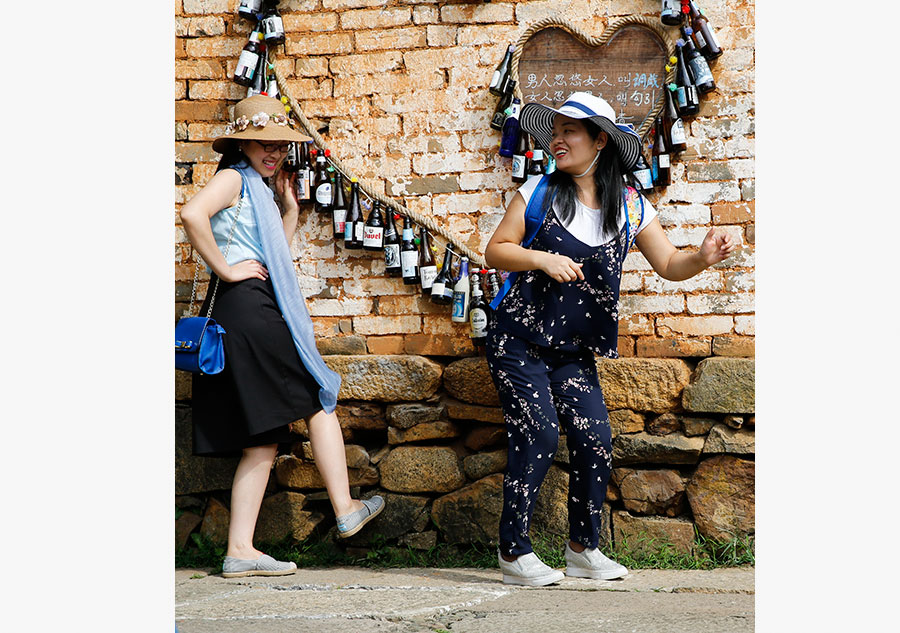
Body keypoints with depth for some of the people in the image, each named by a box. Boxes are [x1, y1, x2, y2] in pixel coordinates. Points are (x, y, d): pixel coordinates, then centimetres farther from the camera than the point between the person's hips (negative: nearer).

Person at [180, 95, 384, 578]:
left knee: (263, 442, 6)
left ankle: (240, 551, 3)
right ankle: (346, 511, 10)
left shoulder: (259, 188, 25)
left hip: (260, 312, 9)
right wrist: (225, 269, -18)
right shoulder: (233, 177, -4)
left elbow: (275, 257, 29)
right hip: (247, 308, -9)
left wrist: (290, 208, 21)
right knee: (319, 398, 2)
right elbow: (192, 214, -25)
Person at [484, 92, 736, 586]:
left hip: (574, 350, 3)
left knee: (595, 441, -4)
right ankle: (513, 553, -2)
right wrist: (541, 258, -19)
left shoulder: (629, 205, 2)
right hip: (520, 339, -3)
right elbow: (495, 251, -2)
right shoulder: (539, 192, -4)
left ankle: (582, 549, 15)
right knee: (537, 437, -12)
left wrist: (703, 257, -17)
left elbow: (669, 264, 4)